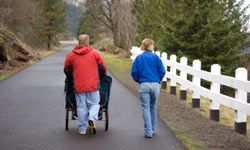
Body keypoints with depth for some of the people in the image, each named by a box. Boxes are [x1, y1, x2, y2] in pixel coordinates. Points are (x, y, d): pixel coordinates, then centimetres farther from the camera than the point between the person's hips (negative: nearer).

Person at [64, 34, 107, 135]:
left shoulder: (71, 55, 4)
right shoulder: (95, 53, 1)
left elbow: (66, 70, 12)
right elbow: (103, 68, 3)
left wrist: (72, 78, 30)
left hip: (78, 85, 1)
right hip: (93, 85, -1)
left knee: (81, 107, 8)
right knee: (94, 104, 10)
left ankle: (82, 129, 12)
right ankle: (92, 118, -17)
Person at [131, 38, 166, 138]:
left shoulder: (139, 58, 3)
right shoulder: (156, 57, -1)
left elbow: (134, 72, -1)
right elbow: (162, 71, -5)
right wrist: (158, 80, 12)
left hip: (144, 85, 0)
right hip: (155, 85, 0)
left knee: (146, 108, 2)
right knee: (153, 107, 15)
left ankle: (148, 132, -3)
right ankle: (152, 129, 23)